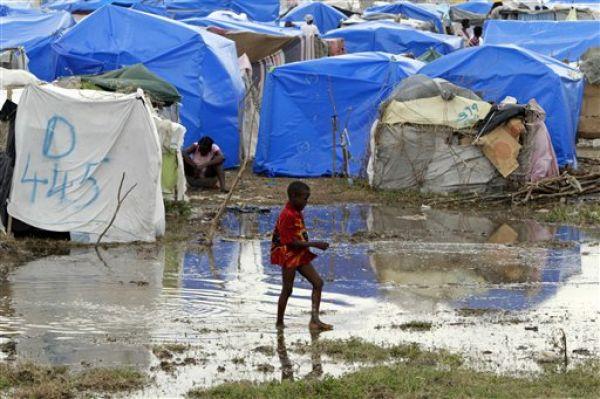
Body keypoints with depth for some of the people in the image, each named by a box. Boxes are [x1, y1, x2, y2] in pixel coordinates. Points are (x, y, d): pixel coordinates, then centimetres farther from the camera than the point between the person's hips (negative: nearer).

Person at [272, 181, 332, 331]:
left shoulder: (297, 213, 8)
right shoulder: (287, 215, -21)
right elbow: (292, 242, -23)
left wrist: (313, 245, 6)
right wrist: (314, 244, -20)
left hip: (300, 255, 9)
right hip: (288, 255, -9)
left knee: (318, 282, 1)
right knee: (287, 289, 1)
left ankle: (314, 319, 0)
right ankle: (280, 323, 14)